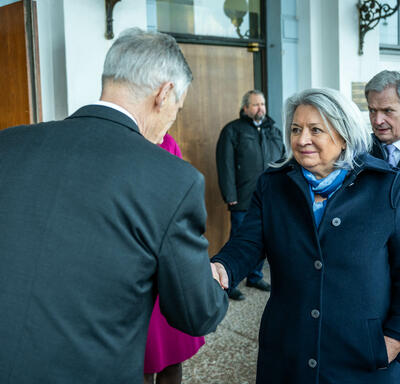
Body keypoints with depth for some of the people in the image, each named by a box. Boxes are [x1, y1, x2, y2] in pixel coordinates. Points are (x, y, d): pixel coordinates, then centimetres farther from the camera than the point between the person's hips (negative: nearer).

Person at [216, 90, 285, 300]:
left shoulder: (274, 131, 14)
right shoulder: (232, 130, -2)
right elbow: (226, 166, -8)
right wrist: (230, 196, -14)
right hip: (243, 201, -5)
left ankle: (255, 277, 31)